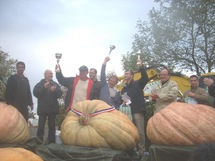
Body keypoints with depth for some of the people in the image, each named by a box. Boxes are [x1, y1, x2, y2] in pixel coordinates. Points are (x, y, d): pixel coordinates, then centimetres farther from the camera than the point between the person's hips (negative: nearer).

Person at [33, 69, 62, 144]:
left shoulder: (55, 84, 8)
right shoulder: (40, 84, 4)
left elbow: (59, 94, -1)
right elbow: (35, 93, -9)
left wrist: (54, 91, -20)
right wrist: (44, 88, -19)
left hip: (53, 108, 2)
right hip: (42, 108, -2)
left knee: (52, 126, 8)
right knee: (41, 126, -2)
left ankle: (51, 142, 16)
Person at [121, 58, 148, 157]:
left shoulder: (138, 83, 5)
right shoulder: (124, 88, 22)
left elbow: (145, 78, -13)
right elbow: (122, 99, 26)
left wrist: (141, 67, -26)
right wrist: (123, 101, 2)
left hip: (138, 110, -5)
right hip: (128, 111, 5)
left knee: (140, 131, -5)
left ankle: (141, 151, 1)